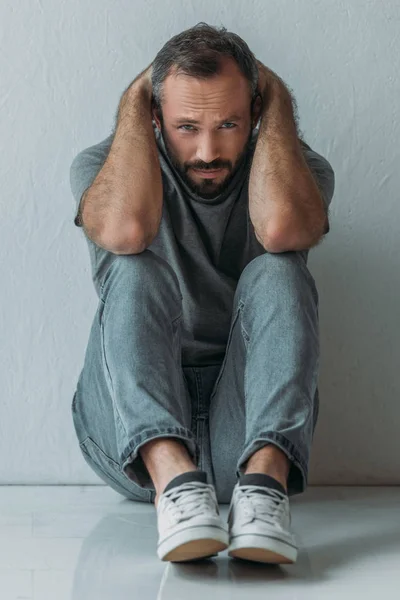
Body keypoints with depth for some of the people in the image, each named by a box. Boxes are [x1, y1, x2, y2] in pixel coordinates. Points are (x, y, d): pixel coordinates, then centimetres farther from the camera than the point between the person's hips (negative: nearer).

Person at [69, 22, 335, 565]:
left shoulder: (298, 168, 2)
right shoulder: (103, 166, 2)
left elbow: (280, 227, -25)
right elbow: (124, 229, -25)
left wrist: (277, 99, -9)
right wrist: (133, 100, -9)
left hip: (250, 429, 1)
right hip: (134, 432, 0)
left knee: (276, 273, -23)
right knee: (134, 270, -24)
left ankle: (265, 475, -42)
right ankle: (173, 478, -44)